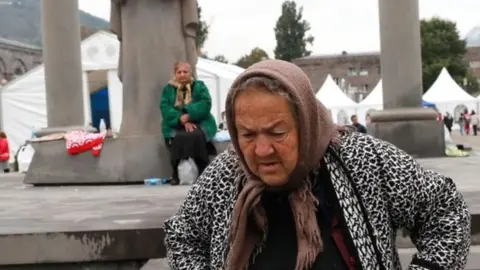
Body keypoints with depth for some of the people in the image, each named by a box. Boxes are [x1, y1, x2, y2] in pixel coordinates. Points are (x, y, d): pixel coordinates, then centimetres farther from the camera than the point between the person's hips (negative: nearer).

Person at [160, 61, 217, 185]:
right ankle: (176, 174, -24)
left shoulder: (199, 86, 10)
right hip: (176, 126, 1)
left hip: (199, 124, -1)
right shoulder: (168, 88, 13)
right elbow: (165, 108, -2)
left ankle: (204, 173, -27)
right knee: (177, 137, -33)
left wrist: (188, 116, -21)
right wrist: (182, 121, -19)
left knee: (197, 136, -35)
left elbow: (205, 104, -7)